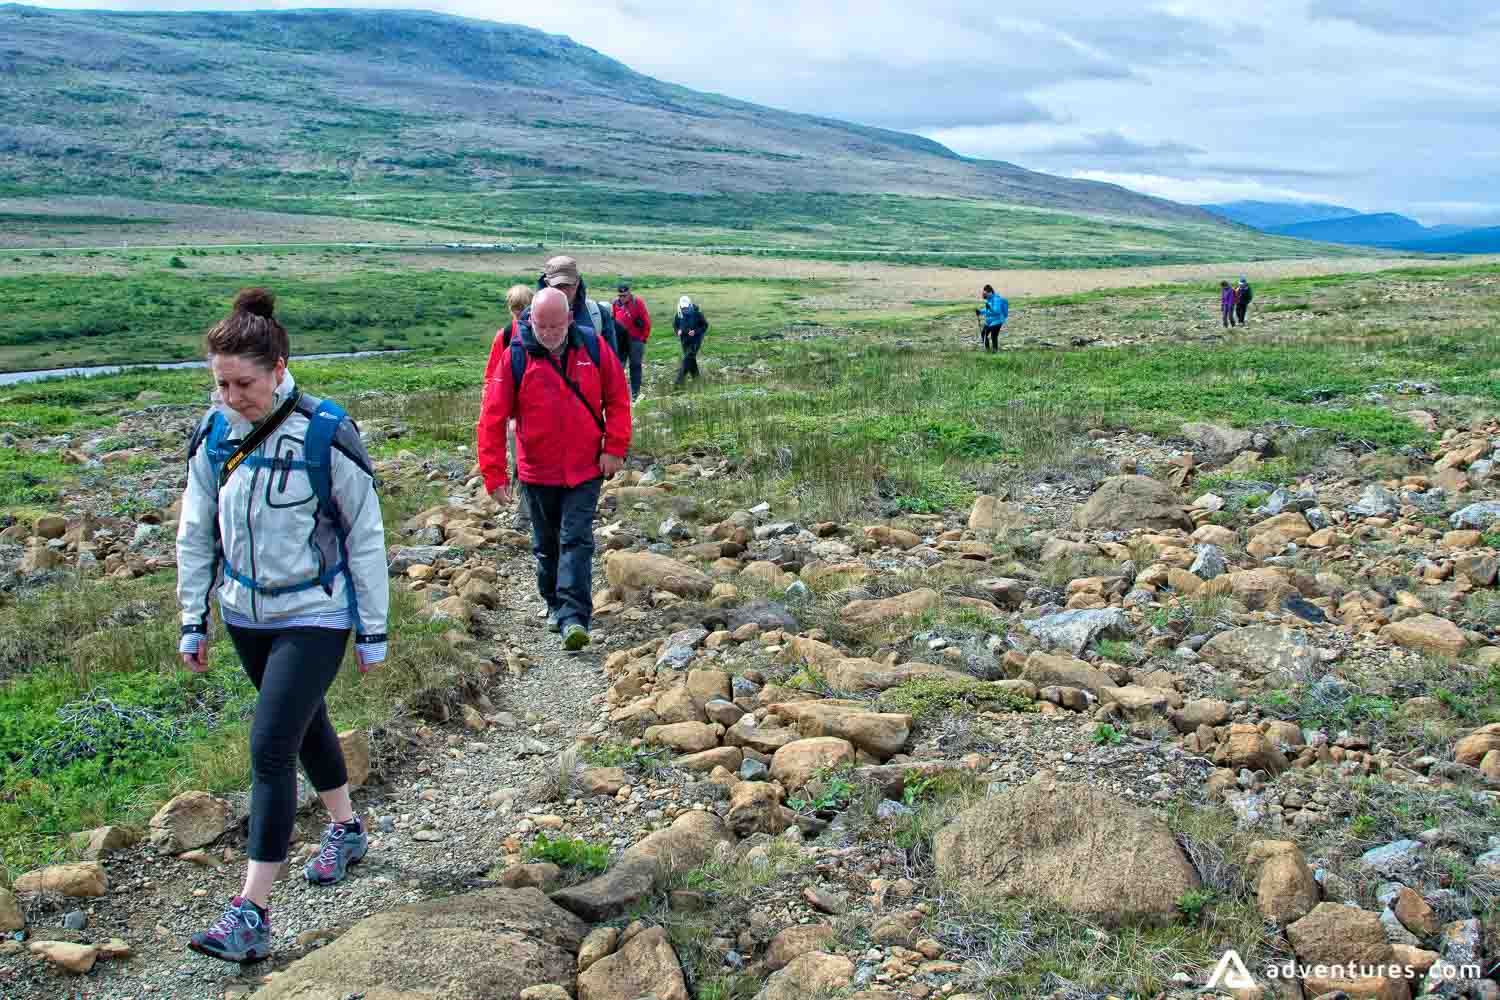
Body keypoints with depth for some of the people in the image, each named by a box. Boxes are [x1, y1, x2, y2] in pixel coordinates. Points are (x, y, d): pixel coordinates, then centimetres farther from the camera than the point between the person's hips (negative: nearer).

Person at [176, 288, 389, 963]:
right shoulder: (214, 434, -4)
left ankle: (252, 912, -4)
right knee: (305, 724, 21)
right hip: (246, 614, 5)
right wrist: (193, 620, 8)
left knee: (271, 748, -11)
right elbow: (196, 532, 7)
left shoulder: (326, 435, -18)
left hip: (315, 616, -5)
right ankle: (346, 829, 44)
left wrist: (373, 629, -6)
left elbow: (365, 536, -10)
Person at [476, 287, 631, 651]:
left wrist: (615, 448, -4)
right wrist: (495, 476, -13)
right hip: (538, 472, 1)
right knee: (546, 545, 15)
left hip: (586, 469, -1)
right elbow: (492, 419, -11)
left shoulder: (592, 347, -7)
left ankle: (574, 618, -11)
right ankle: (554, 604, 34)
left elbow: (617, 397, 3)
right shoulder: (515, 357, -13)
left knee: (576, 540, -8)